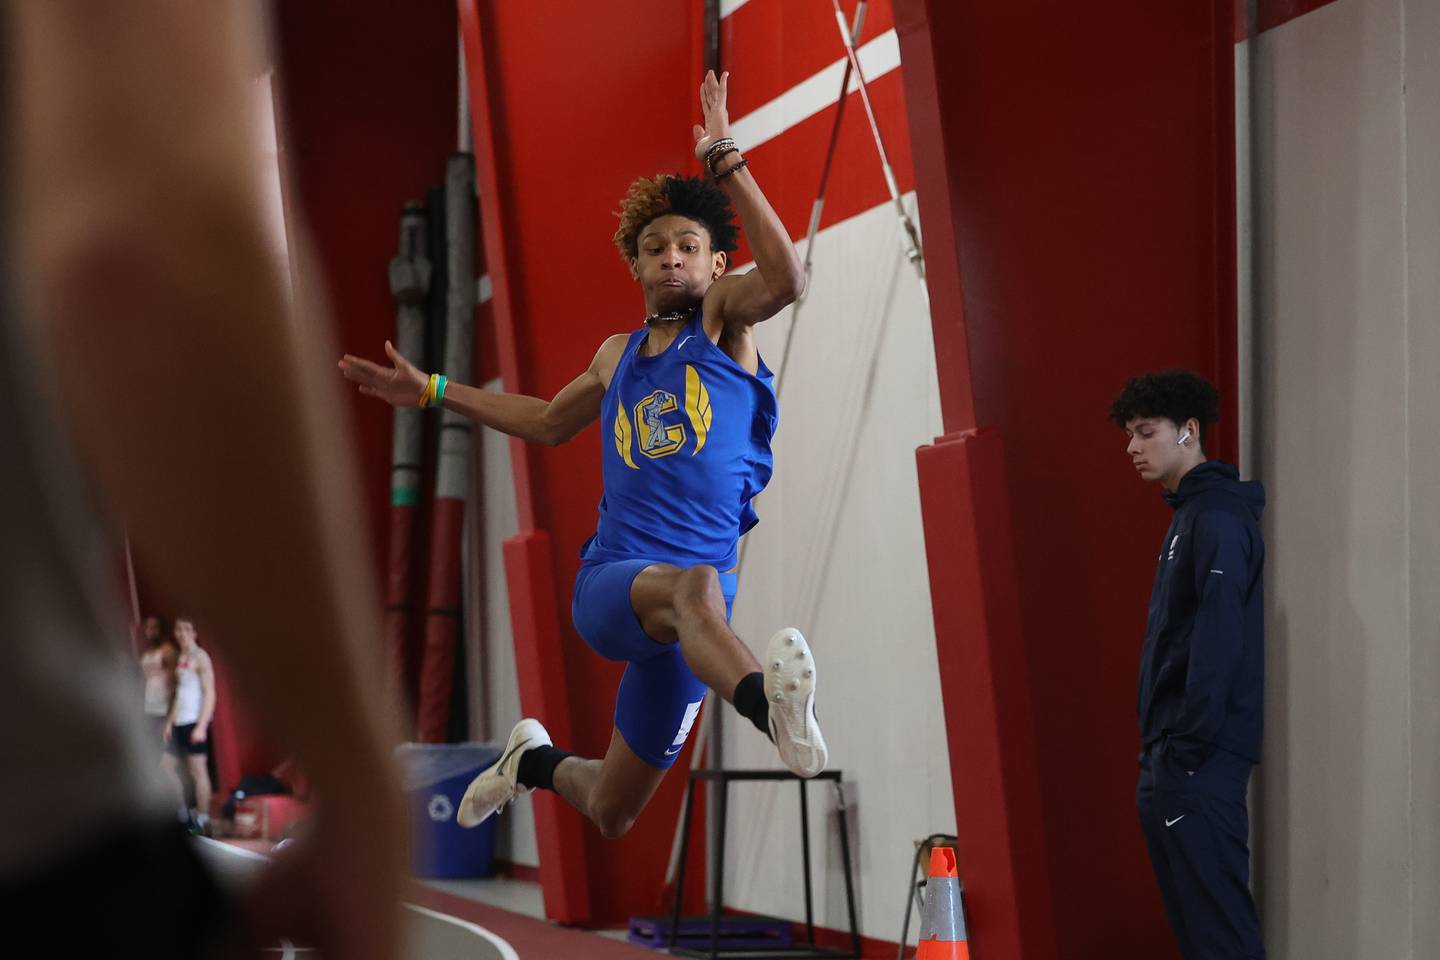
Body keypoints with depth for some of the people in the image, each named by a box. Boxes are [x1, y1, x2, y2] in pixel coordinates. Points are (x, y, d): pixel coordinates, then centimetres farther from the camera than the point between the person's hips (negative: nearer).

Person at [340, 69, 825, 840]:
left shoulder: (724, 320, 5)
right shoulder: (618, 355, 17)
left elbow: (787, 279, -19)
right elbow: (548, 422, 37)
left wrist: (726, 163, -22)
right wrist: (429, 392, 37)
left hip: (684, 612, -1)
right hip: (608, 581, 1)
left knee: (610, 816, 7)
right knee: (691, 584, -39)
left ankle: (538, 761, 43)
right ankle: (767, 705, -70)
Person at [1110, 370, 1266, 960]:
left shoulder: (1217, 520, -12)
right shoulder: (1189, 516, 19)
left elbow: (1218, 643, -20)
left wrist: (1186, 750, -20)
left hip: (1200, 761, -10)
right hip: (1173, 757, 10)